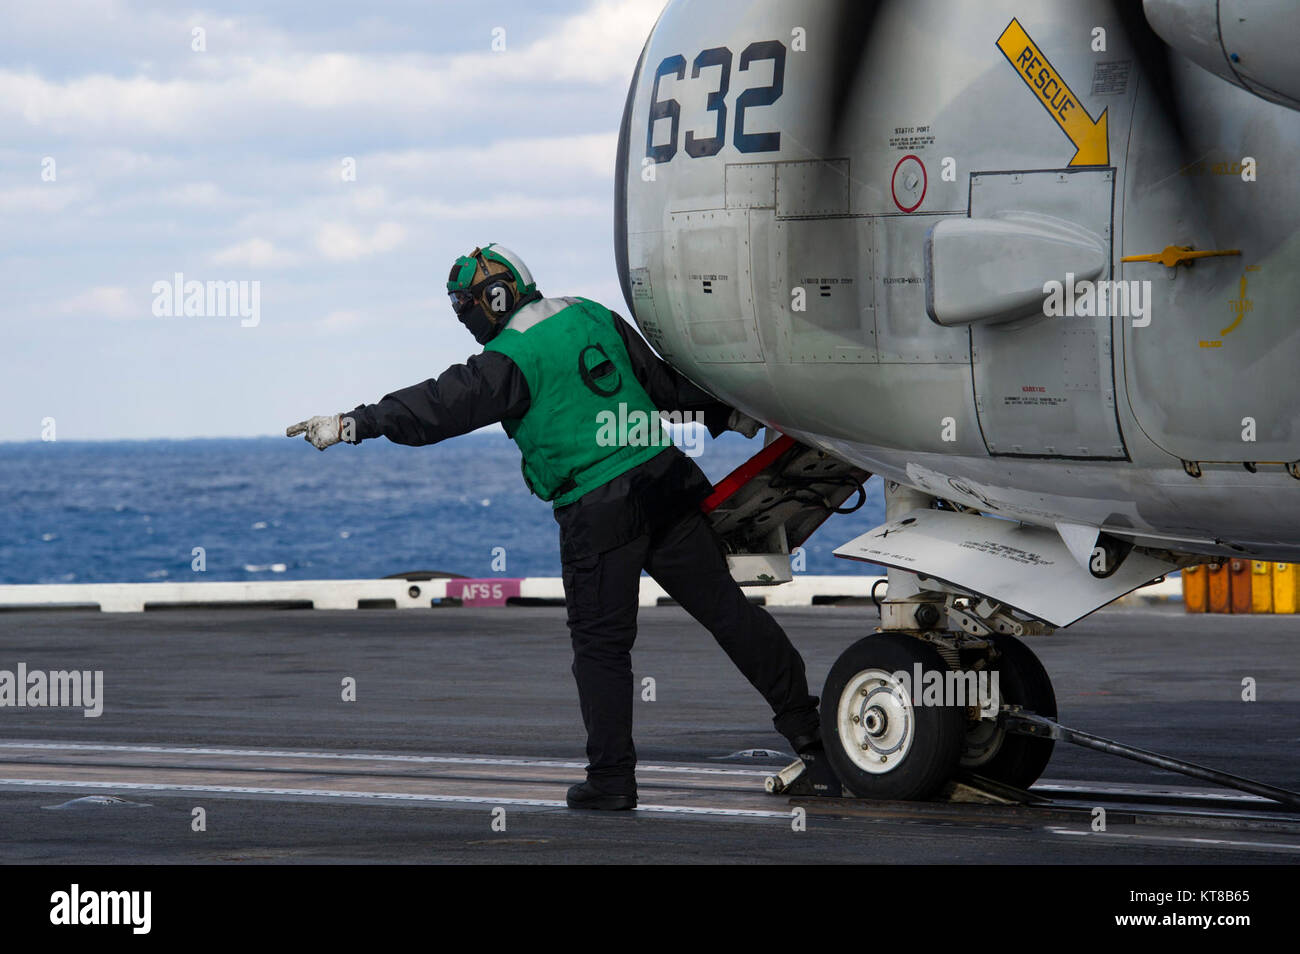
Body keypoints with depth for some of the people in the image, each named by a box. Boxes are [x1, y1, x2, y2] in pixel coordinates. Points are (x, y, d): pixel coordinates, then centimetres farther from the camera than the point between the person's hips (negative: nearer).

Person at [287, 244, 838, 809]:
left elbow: (442, 407, -12)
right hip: (663, 482, 6)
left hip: (597, 514, -6)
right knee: (724, 607, 9)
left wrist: (352, 424, -10)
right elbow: (665, 380, 21)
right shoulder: (593, 318, 13)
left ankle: (611, 778, 6)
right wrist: (729, 416, 34)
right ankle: (803, 725, 9)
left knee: (601, 645, 4)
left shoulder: (513, 358, -9)